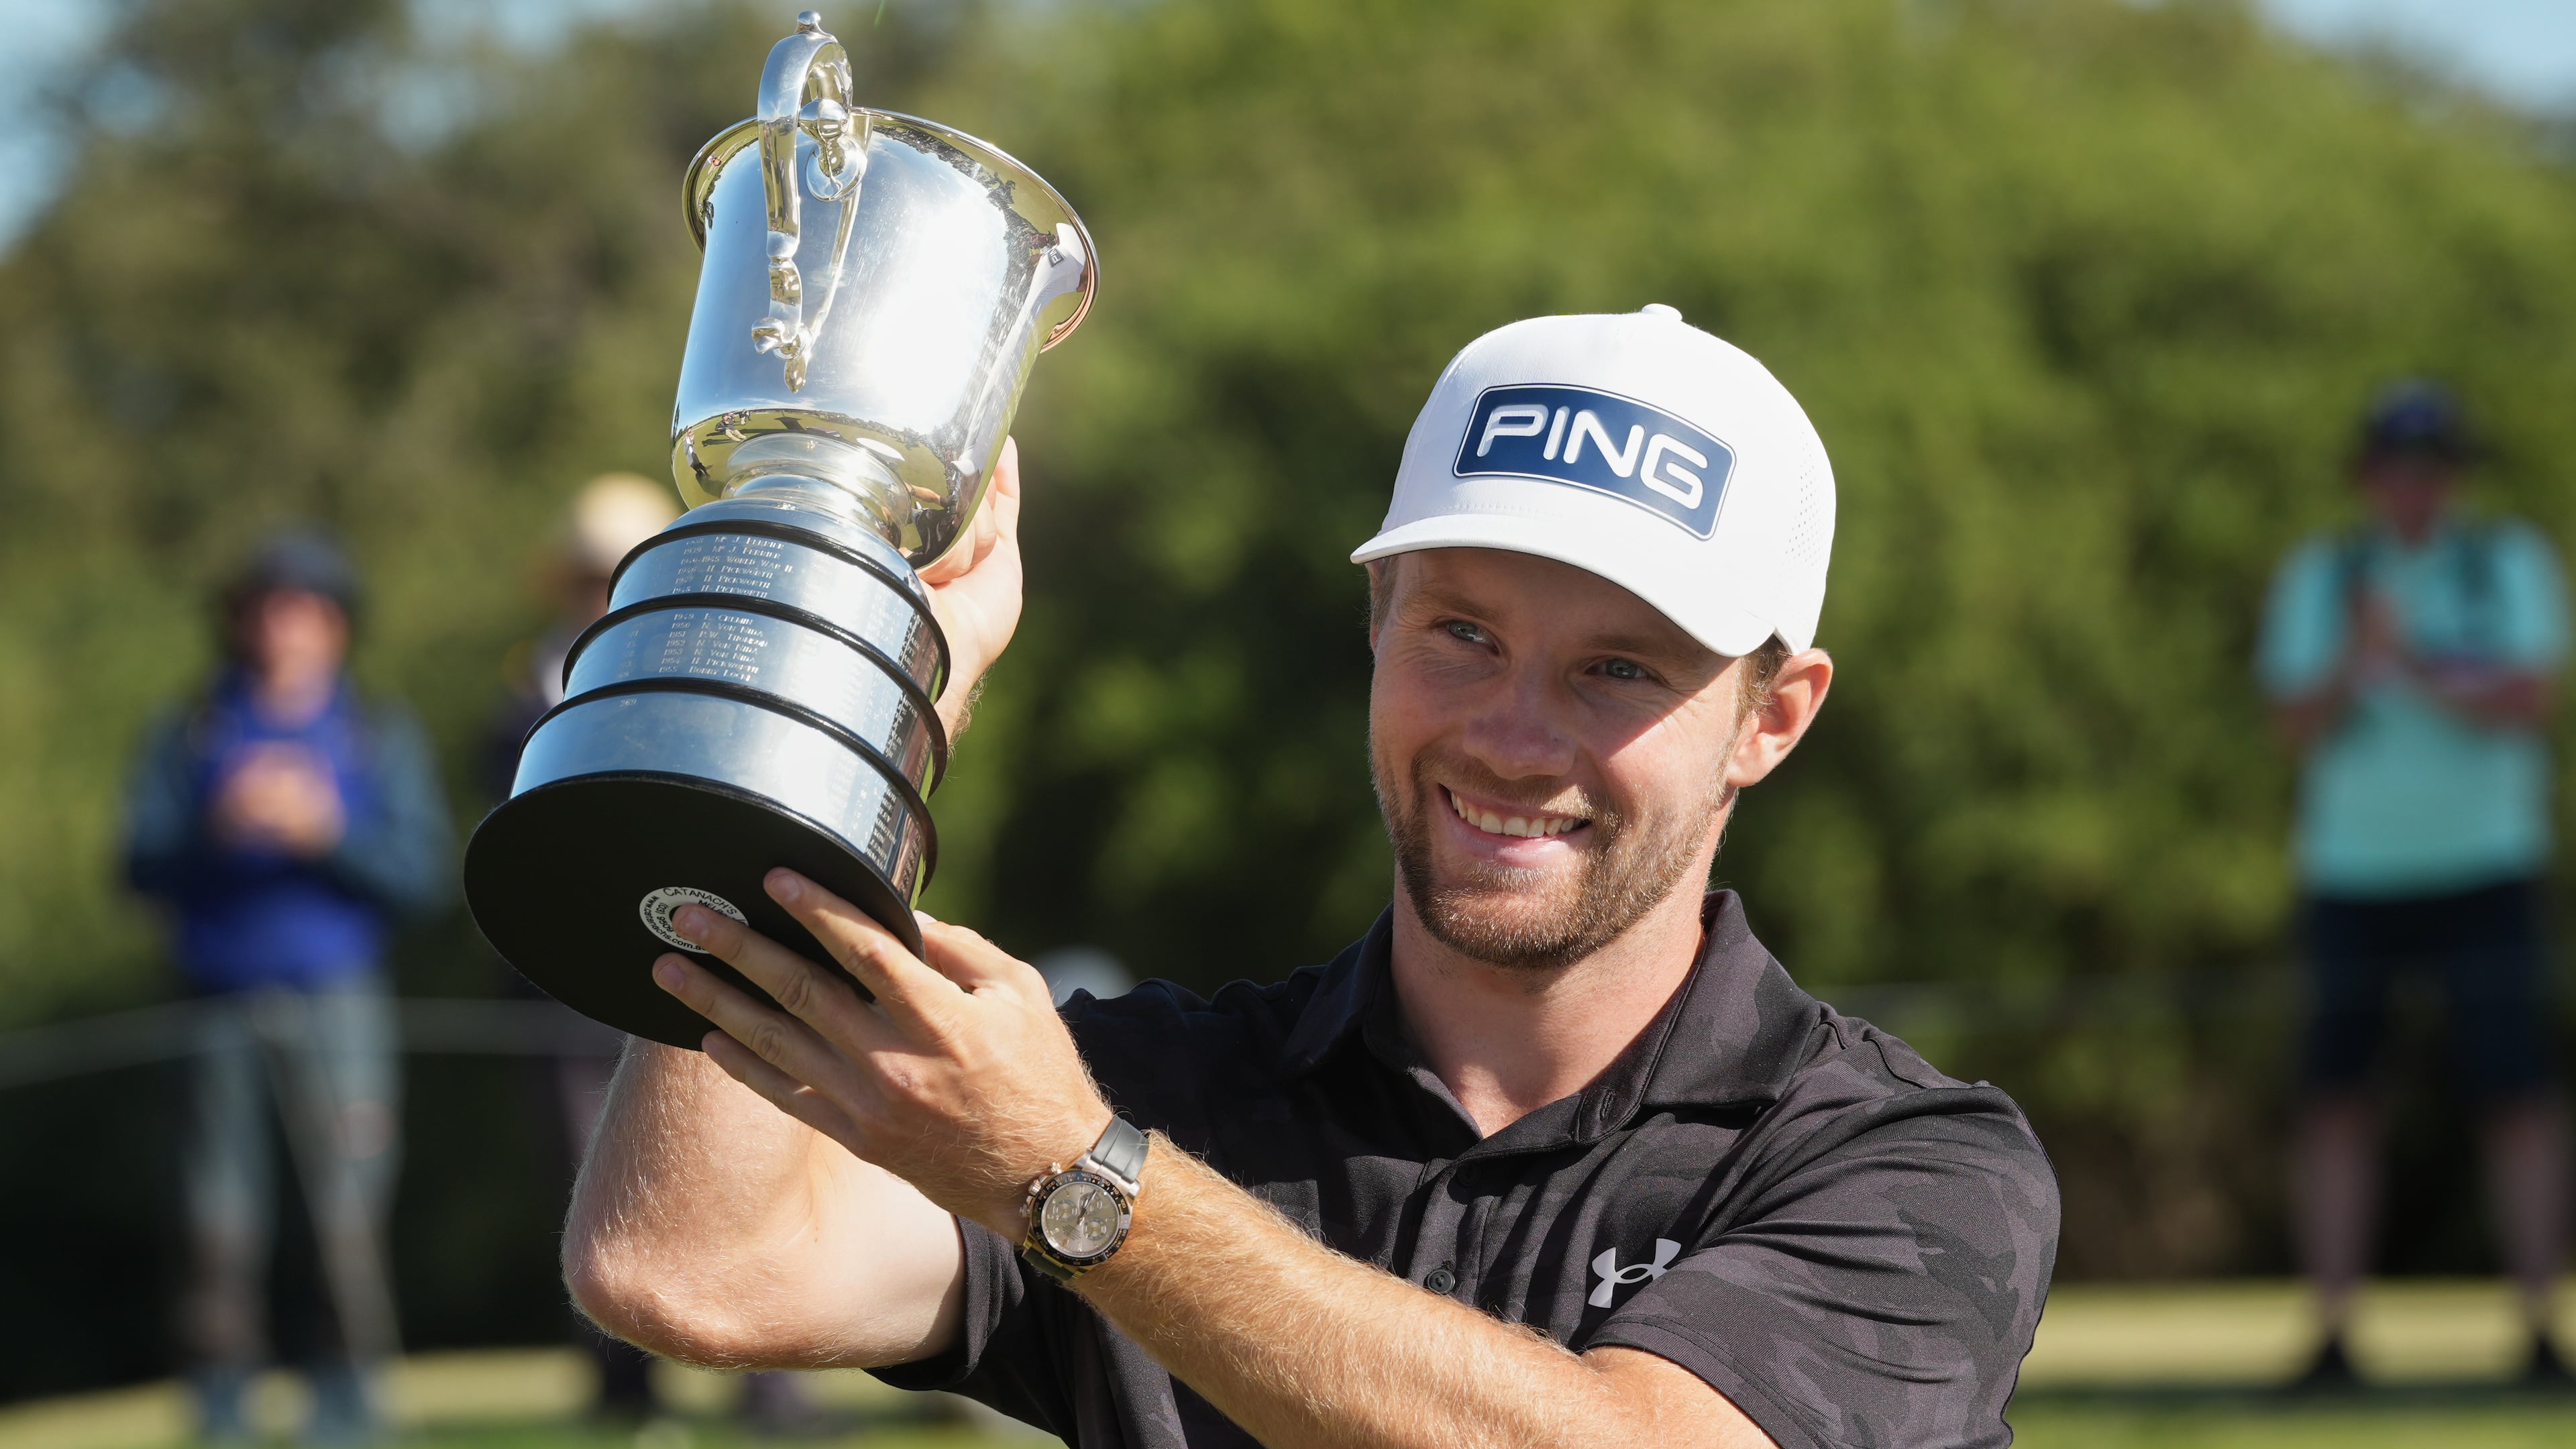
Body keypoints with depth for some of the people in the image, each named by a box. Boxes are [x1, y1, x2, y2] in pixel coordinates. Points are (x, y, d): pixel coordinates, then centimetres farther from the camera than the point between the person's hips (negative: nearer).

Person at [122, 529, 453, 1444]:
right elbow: (144, 864, 3)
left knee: (348, 1213, -8)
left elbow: (421, 878, 2)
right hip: (222, 1001, 1)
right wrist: (219, 828, -15)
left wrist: (326, 833, -13)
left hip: (337, 1000, -1)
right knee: (222, 1221, -2)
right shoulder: (190, 737, 13)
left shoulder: (381, 740, 11)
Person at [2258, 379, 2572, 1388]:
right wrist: (2355, 660, -21)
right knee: (2335, 1098, -1)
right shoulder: (2318, 577, 9)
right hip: (2352, 876, 2)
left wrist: (2416, 668, -22)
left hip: (2485, 873, -2)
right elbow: (2298, 726, -2)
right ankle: (2333, 1335, 4)